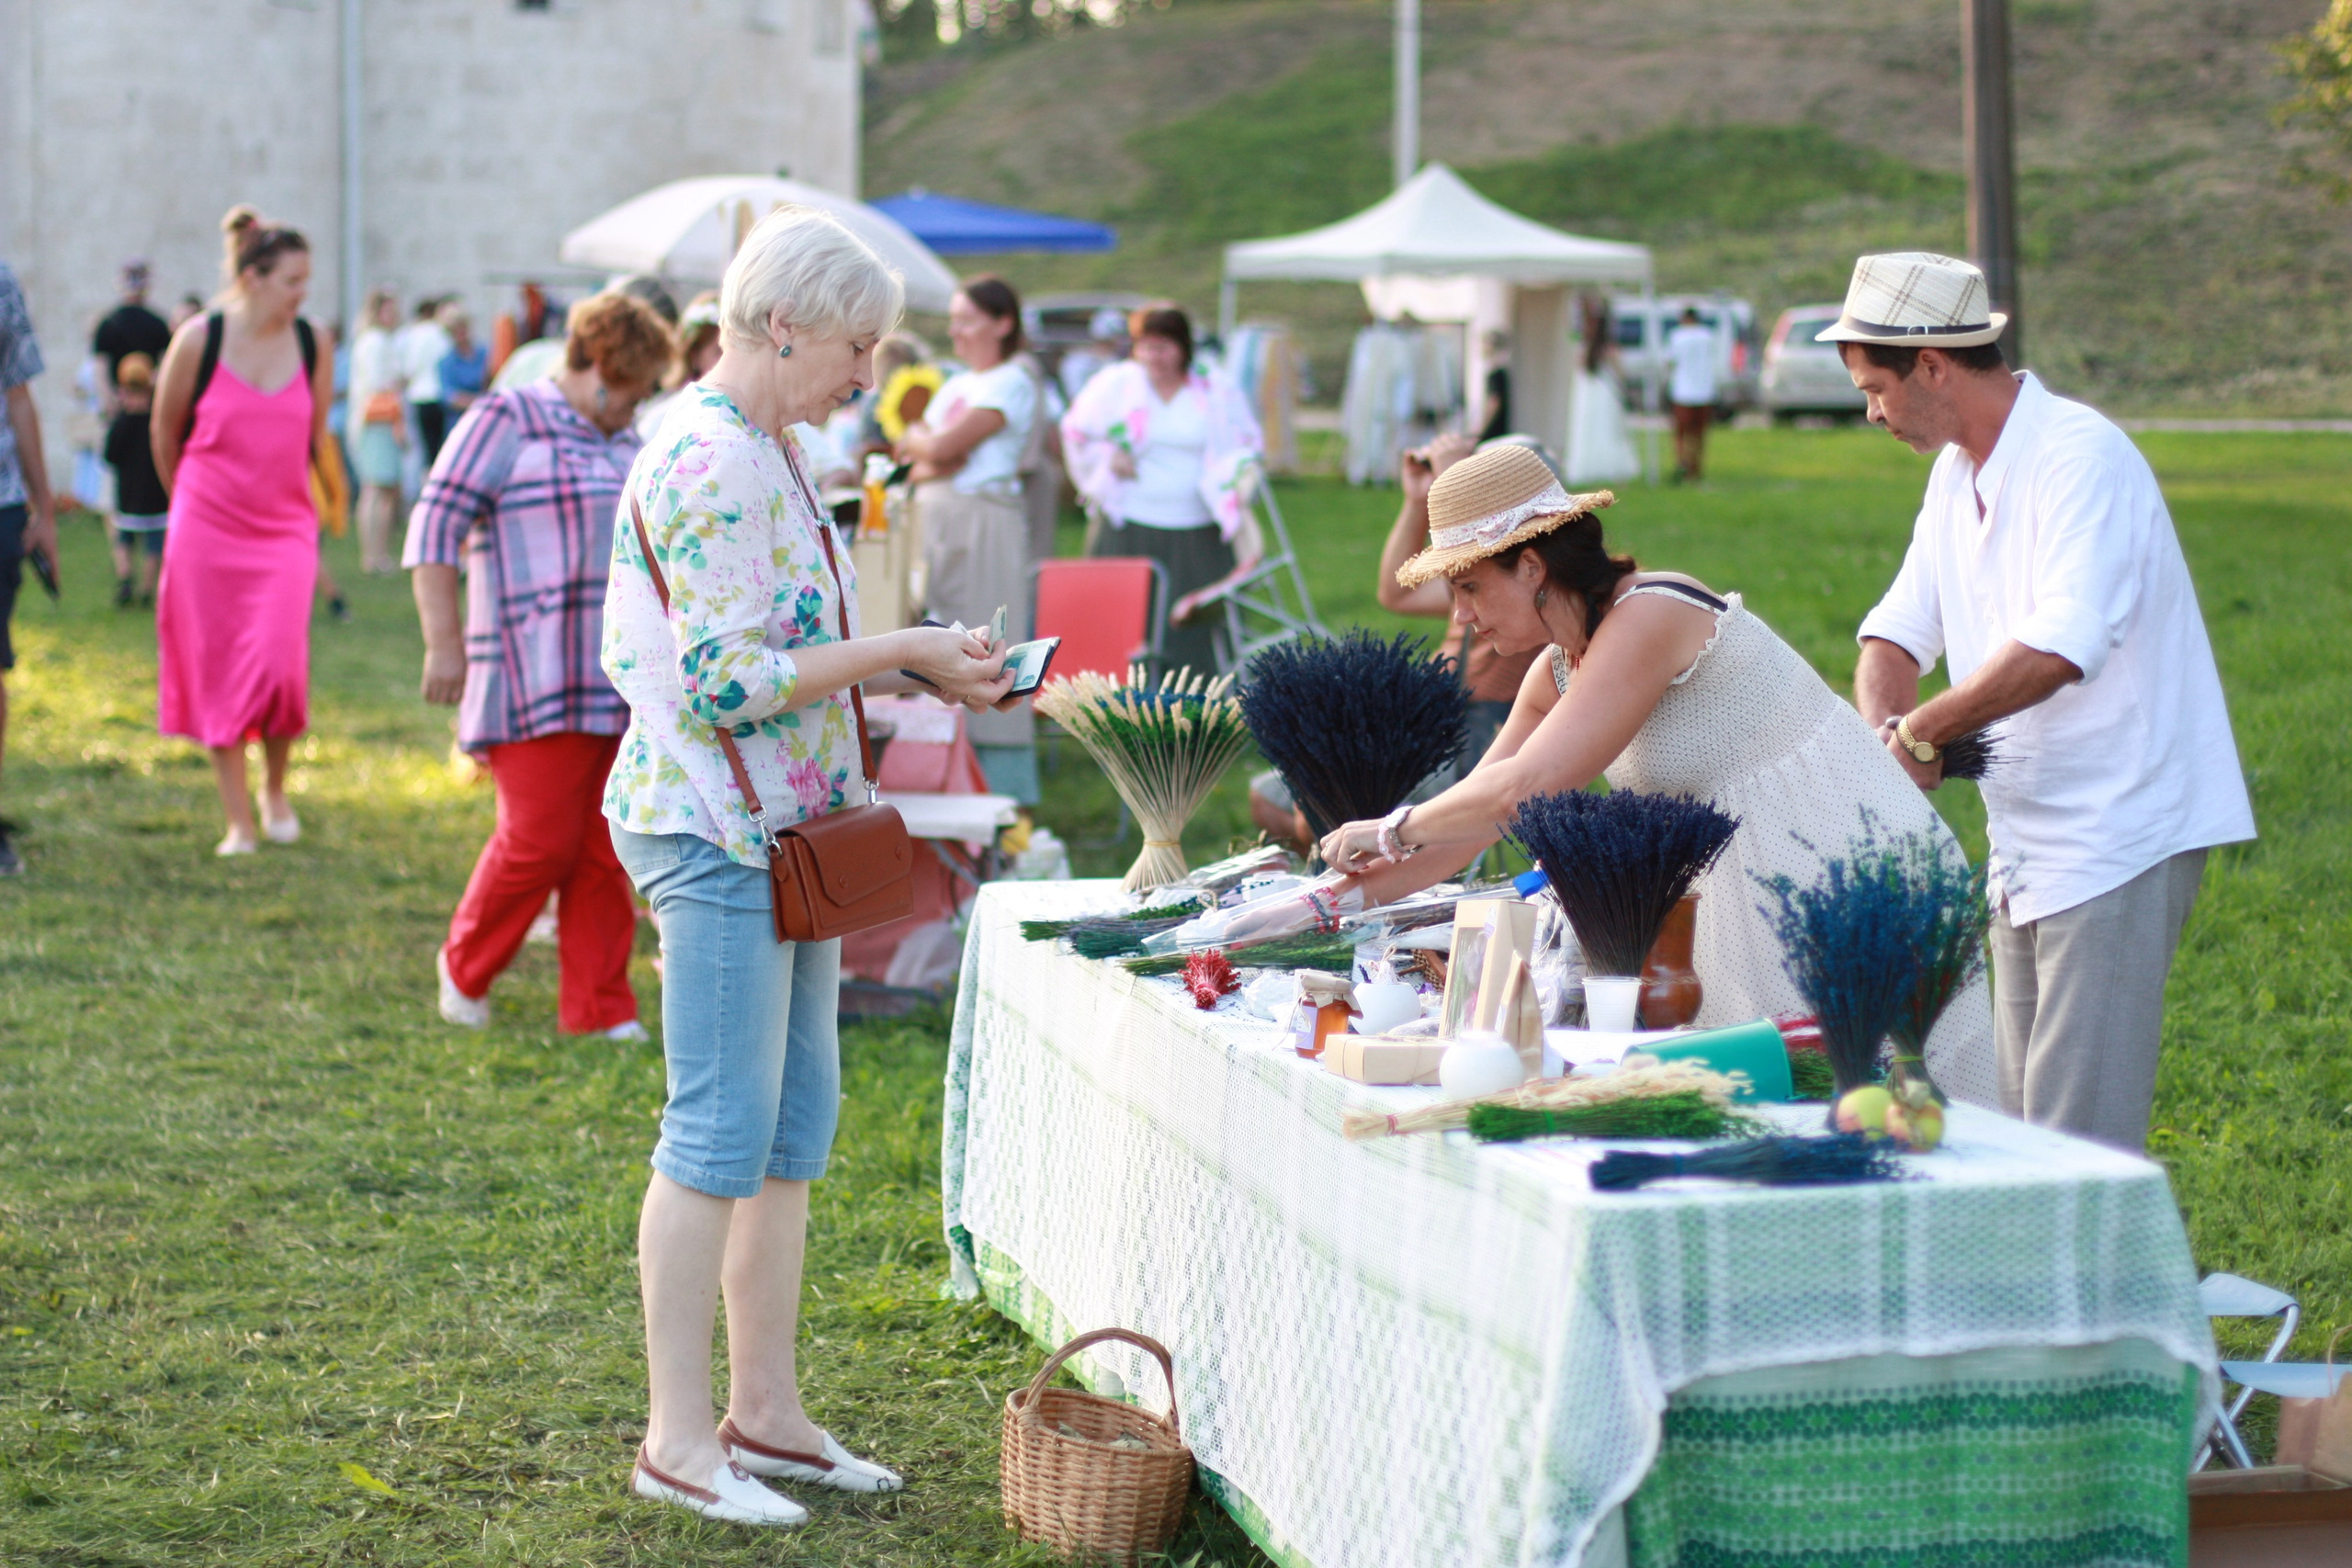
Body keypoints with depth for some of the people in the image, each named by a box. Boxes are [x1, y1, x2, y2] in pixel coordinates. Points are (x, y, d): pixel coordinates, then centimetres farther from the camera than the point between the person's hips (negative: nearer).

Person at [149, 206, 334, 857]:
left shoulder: (312, 345, -1)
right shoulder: (198, 340, -8)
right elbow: (164, 430, 6)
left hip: (286, 530, 1)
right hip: (206, 531, -1)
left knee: (278, 664, -14)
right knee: (218, 675, 3)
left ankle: (275, 790, 13)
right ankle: (239, 822, 13)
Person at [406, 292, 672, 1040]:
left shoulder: (625, 439, 18)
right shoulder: (507, 420, -5)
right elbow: (435, 528, -9)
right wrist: (444, 643, -14)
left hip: (620, 682, 7)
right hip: (537, 679, -7)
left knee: (606, 851, 4)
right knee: (540, 838, -8)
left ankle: (598, 1006, 11)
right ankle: (464, 969, 14)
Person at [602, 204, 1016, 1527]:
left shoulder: (763, 451, 15)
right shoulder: (711, 463, -17)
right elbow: (729, 682, -22)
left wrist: (911, 668, 9)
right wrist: (899, 652, -17)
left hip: (782, 829, 11)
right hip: (714, 833, -10)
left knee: (796, 1122, 13)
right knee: (720, 1132, -6)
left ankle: (767, 1414, 21)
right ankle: (680, 1441, 1)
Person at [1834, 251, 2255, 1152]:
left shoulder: (2081, 455, -17)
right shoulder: (1956, 471, 12)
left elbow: (2058, 648, -29)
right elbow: (1899, 629, 14)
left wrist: (1923, 731, -20)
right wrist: (1882, 733, -7)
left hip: (2119, 837, -9)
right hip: (2028, 843, 9)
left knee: (2081, 1131, -12)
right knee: (2020, 1130, 12)